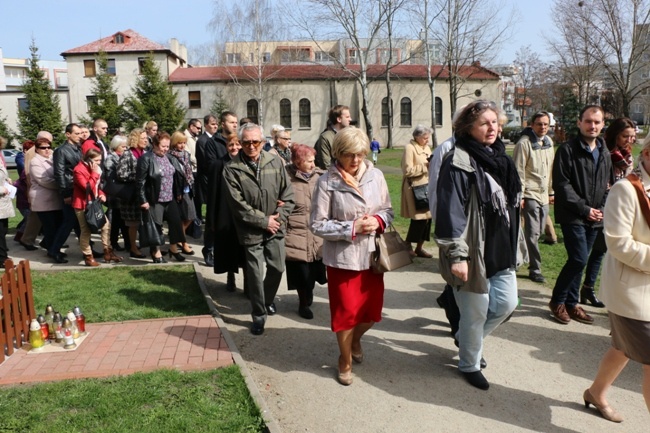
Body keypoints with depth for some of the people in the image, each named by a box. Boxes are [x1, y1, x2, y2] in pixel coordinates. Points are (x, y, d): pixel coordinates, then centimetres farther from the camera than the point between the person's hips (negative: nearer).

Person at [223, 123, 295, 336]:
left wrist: (279, 217, -10)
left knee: (277, 268, 14)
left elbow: (288, 194, 1)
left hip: (276, 228, 3)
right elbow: (238, 204, -13)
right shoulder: (232, 169, -11)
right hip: (251, 231, -3)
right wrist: (264, 221, -13)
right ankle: (258, 315, 23)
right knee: (255, 275, 5)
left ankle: (268, 300, 42)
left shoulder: (275, 162, -2)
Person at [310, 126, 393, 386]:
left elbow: (388, 211, 8)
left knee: (372, 310, 14)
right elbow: (317, 224, -12)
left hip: (372, 254, 4)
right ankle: (345, 360, 35)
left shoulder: (375, 176, -1)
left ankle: (355, 339, 49)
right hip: (342, 257, -4)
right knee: (346, 312, 8)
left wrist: (379, 220, -14)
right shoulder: (327, 182, -13)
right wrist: (352, 227, -20)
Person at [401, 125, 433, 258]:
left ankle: (420, 247, 17)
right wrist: (425, 166, -18)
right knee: (419, 218, -8)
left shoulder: (426, 147, 17)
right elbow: (408, 171, -18)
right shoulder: (409, 148, -9)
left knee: (427, 217, 6)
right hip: (416, 188, -8)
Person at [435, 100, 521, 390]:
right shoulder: (459, 162, -16)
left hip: (501, 250, 8)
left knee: (506, 304, 14)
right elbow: (450, 211, -21)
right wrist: (456, 255, -23)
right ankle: (470, 364, 29)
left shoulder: (498, 157, 11)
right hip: (474, 252, -8)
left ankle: (467, 337, 39)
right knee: (476, 312, 5)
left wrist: (513, 245, 23)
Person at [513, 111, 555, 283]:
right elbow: (518, 171, -14)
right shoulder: (524, 143, -11)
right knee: (533, 233, -5)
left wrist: (551, 191, 16)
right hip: (530, 195, -7)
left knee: (538, 232, 12)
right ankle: (535, 269, 2)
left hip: (543, 195, 7)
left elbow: (551, 169, 17)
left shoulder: (549, 142, 11)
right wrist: (519, 195, -16)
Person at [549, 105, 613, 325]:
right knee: (580, 259, -12)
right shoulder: (568, 150, -8)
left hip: (594, 218, 6)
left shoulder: (604, 152, 13)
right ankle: (557, 301, 5)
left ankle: (571, 303, 22)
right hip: (572, 216, -6)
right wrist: (584, 208, -14)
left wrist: (602, 209, 4)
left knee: (578, 260, 10)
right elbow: (561, 185, -13)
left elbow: (607, 185, 20)